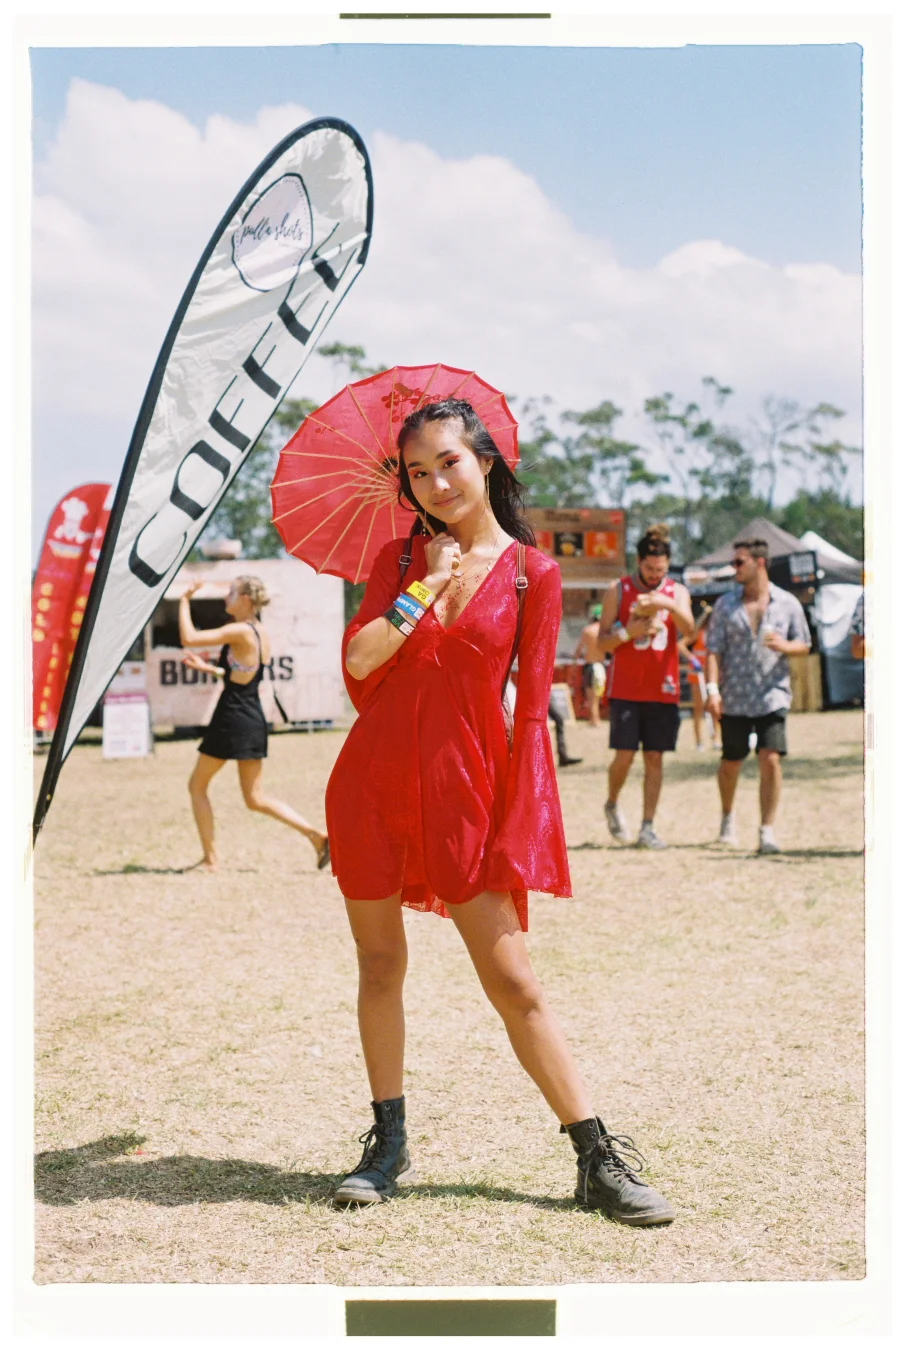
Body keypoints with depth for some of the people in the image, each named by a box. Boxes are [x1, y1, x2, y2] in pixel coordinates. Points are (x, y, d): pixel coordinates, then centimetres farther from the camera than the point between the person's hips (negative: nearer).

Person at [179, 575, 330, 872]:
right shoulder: (261, 636, 11)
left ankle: (210, 859, 10)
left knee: (197, 786, 9)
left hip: (232, 718, -8)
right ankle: (316, 835, 0)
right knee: (255, 799, 12)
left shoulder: (239, 632, -16)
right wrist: (208, 668, 23)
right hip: (254, 719, 8)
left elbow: (188, 638, -20)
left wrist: (184, 601, -8)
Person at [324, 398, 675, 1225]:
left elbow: (531, 711, -3)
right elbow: (359, 661, -4)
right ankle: (390, 1148, 21)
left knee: (512, 979, -4)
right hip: (376, 778, 3)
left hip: (464, 787, -3)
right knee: (380, 963, 8)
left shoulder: (533, 573, -1)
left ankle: (599, 1162, 3)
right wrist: (427, 585, -10)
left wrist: (516, 829, -8)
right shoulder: (402, 558, 9)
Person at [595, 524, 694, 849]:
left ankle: (648, 828, 3)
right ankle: (612, 805, 23)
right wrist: (628, 632, -17)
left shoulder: (677, 592, 7)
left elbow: (689, 629, -12)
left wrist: (669, 604, -29)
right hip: (626, 688, -2)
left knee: (655, 758, 1)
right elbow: (602, 642, 1)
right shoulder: (619, 590, 2)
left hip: (663, 689, 2)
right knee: (624, 755, -5)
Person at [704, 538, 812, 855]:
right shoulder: (726, 604, 5)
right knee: (731, 762, 10)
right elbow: (713, 649, 0)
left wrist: (785, 646, -13)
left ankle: (767, 830, -7)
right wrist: (712, 689, -11)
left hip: (773, 695, -1)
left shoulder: (788, 604, 5)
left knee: (771, 759, -13)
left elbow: (804, 645, 10)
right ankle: (727, 817, 36)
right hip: (734, 698, 1)